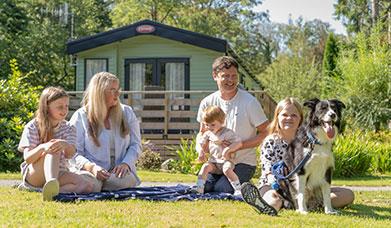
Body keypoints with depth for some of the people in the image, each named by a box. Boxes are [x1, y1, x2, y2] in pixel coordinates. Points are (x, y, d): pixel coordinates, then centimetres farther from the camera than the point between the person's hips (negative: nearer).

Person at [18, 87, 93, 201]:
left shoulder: (68, 128, 5)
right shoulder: (32, 127, -5)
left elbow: (70, 155, -13)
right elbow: (27, 158, -16)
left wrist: (65, 145, -39)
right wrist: (42, 148, -37)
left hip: (59, 174, 4)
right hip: (33, 175, -3)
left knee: (86, 186, -26)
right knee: (52, 151, -35)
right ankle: (51, 187, -58)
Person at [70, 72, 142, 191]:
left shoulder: (126, 112, 13)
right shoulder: (80, 117, 3)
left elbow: (135, 144, 11)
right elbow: (74, 152, -1)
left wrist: (125, 164, -10)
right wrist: (91, 167, -21)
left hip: (119, 171, 3)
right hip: (95, 171, -3)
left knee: (122, 181, -34)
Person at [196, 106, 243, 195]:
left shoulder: (227, 133, -6)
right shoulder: (208, 134, 13)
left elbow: (239, 143, -13)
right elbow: (204, 147, 25)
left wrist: (228, 149, -26)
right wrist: (202, 153, 2)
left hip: (226, 160, -5)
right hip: (213, 161, 5)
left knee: (227, 169, -36)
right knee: (205, 166, -26)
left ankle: (238, 189, -28)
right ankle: (199, 188, -26)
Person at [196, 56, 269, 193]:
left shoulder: (249, 102, -9)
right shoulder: (207, 103, 3)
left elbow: (265, 133, -7)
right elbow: (202, 132, 16)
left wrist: (240, 146, -18)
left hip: (243, 162, -4)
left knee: (223, 190, -25)